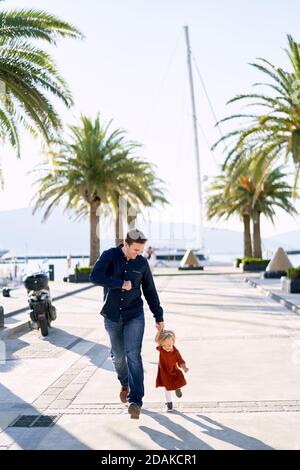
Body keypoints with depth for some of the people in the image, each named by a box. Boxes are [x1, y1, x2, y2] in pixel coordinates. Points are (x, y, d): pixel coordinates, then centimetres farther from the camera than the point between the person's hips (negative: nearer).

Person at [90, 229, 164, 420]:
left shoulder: (142, 263, -1)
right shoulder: (109, 256, -7)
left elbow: (150, 291, 7)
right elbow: (95, 276, -23)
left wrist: (159, 317, 7)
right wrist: (121, 284, -22)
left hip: (134, 316, 0)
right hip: (112, 317, 1)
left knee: (133, 354, -14)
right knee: (118, 356, 13)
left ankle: (135, 400, -14)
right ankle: (125, 384, 42)